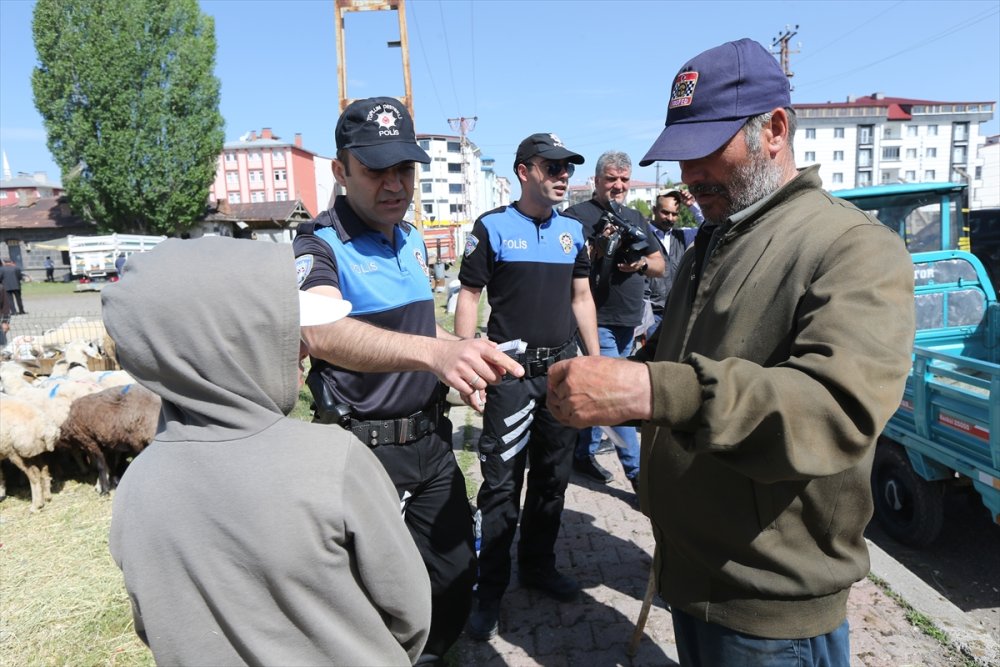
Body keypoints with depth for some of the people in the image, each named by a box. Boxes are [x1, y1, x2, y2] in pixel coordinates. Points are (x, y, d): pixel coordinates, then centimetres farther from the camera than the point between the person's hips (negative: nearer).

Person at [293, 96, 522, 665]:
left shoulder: (413, 240, 7)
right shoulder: (320, 246, -15)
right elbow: (324, 334, -38)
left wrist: (463, 354, 6)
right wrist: (433, 350, -54)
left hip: (431, 439, 7)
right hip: (366, 450, -6)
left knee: (457, 575, 18)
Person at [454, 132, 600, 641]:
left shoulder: (573, 231, 10)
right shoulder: (492, 227, -4)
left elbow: (581, 298, 15)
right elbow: (469, 297, -5)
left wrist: (596, 361, 12)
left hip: (563, 369, 5)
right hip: (511, 371, -5)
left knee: (553, 476, 15)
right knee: (501, 483, 0)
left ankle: (538, 566, 34)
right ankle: (489, 590, 16)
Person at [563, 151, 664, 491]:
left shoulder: (635, 218, 15)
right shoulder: (577, 215, -5)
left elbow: (660, 266, 15)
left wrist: (642, 263, -7)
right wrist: (598, 248, -23)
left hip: (628, 322, 7)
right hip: (599, 320, -6)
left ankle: (584, 453, 28)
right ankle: (637, 471, 3)